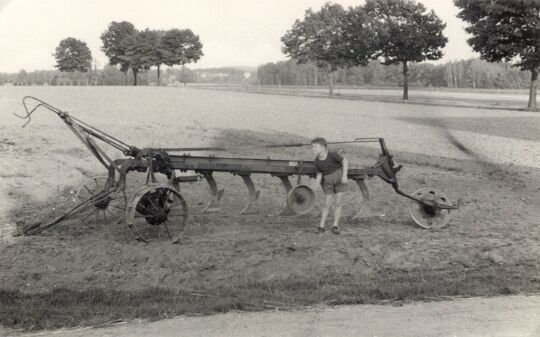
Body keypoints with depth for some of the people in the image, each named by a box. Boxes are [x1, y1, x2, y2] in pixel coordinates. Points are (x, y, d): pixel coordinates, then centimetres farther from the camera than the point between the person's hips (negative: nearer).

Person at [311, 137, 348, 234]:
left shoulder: (332, 155, -21)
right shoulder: (317, 161, -9)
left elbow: (345, 161, -12)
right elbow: (319, 174, 1)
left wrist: (344, 175, -18)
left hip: (339, 178, -2)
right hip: (328, 181, 2)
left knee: (338, 203, 0)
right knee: (327, 204, 0)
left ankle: (335, 226, 11)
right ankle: (321, 226, 9)